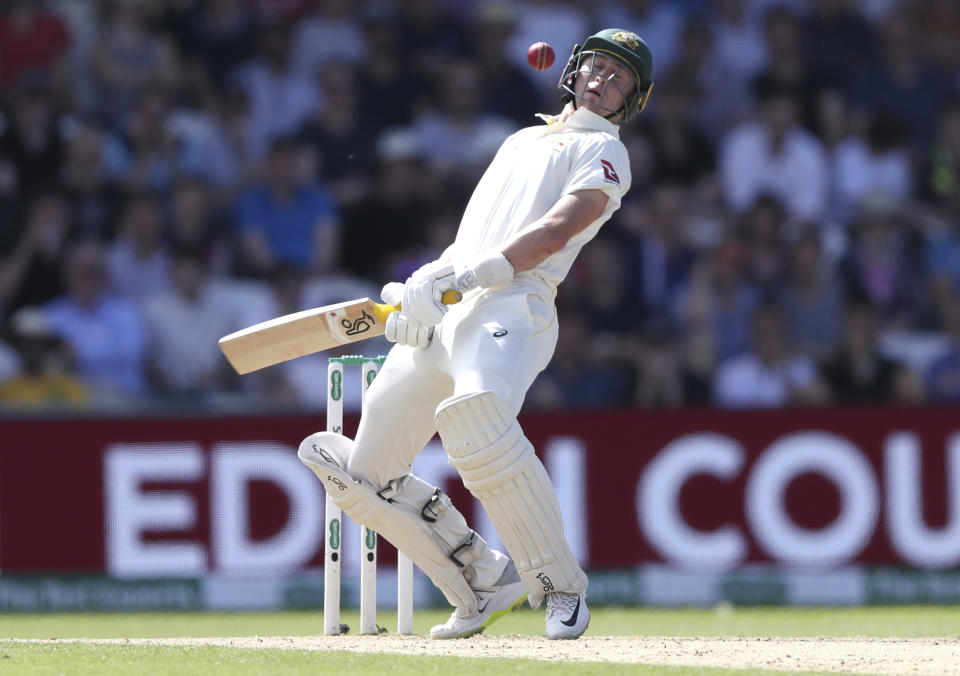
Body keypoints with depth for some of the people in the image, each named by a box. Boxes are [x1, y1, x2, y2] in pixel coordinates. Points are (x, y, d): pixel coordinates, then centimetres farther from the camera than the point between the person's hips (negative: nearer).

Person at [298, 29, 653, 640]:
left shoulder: (603, 152, 10)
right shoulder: (520, 141, 32)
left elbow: (556, 231, -8)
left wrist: (465, 275, -20)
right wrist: (419, 287, 9)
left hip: (511, 304, -8)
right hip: (438, 316, 8)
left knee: (477, 416, -38)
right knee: (366, 475, 0)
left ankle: (561, 587, -23)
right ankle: (488, 584, 9)